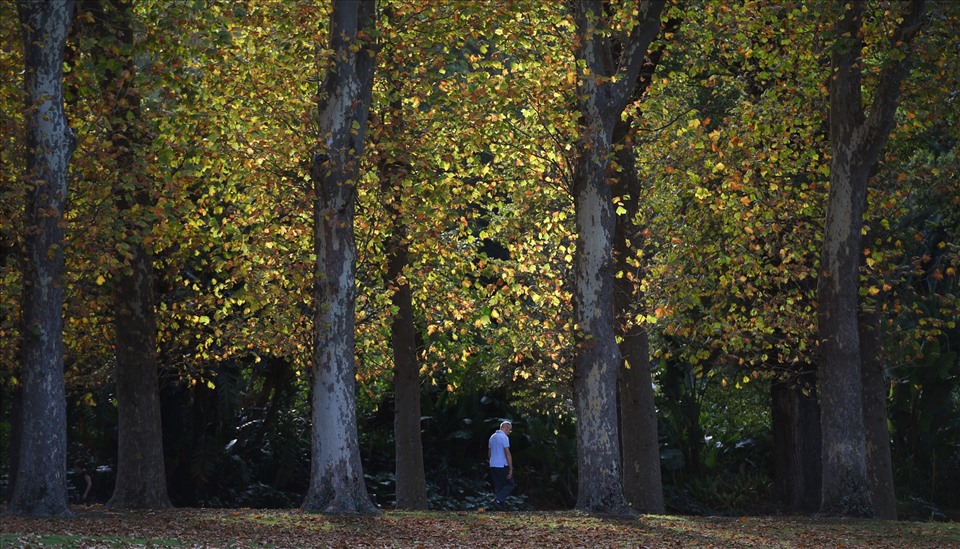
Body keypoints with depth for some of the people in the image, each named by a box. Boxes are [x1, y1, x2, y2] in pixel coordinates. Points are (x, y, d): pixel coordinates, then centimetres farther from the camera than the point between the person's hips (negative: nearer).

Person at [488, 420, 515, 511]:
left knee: (498, 487, 10)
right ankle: (498, 499, -14)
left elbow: (489, 453, 19)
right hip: (502, 466, -8)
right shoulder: (504, 437, -12)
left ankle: (500, 507, 5)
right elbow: (507, 454, -17)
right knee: (510, 484, 2)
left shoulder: (492, 437, 14)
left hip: (493, 466, 8)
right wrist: (511, 469, -15)